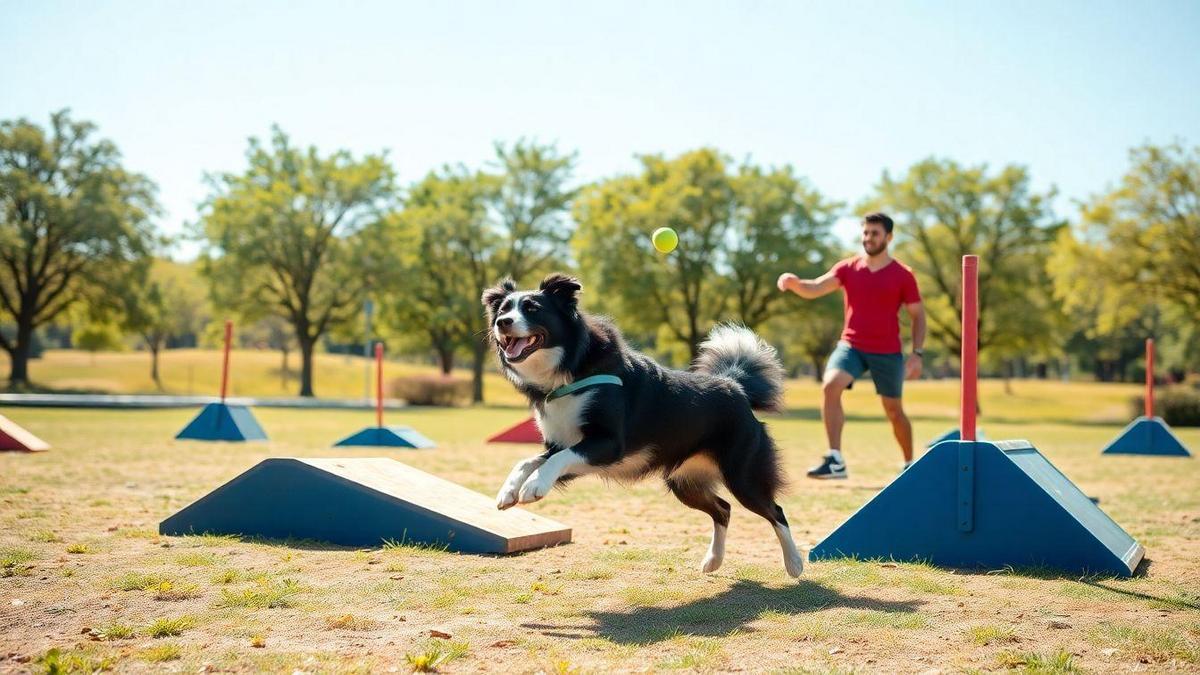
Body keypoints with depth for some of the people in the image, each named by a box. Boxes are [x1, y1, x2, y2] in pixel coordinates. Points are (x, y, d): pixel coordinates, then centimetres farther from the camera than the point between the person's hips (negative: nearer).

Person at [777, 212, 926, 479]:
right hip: (851, 345, 1)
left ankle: (910, 464, 35)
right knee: (830, 386, -26)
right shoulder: (847, 268, 3)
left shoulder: (902, 275, -2)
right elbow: (814, 289, -10)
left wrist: (917, 354, -6)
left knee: (894, 411, 10)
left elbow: (918, 315, 4)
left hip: (887, 352, -1)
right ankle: (835, 460, -26)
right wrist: (794, 282, -32)